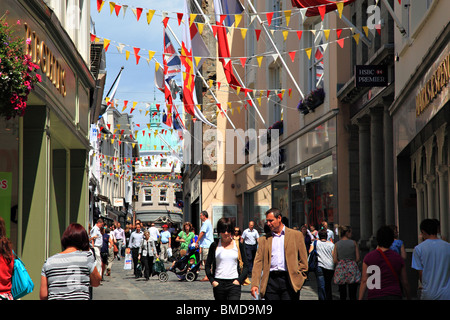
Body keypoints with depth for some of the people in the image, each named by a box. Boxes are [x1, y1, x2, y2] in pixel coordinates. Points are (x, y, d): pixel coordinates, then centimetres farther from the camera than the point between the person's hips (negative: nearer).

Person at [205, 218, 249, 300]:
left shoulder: (238, 246, 5)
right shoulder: (215, 246, 3)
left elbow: (246, 266, 8)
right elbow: (207, 266, 8)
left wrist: (239, 280, -4)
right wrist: (212, 281, -3)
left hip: (234, 284, -1)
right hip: (218, 283, 1)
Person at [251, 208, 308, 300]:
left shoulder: (296, 235, 9)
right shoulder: (264, 239, 13)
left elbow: (303, 260, 8)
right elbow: (258, 262, 7)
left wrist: (298, 277, -3)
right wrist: (255, 284, -3)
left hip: (290, 281, -2)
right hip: (270, 280, 2)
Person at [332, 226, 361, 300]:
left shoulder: (337, 244, 2)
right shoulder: (353, 243, -2)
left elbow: (335, 260, -1)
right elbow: (358, 258, -2)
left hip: (340, 269, 2)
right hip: (352, 269, -2)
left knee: (342, 296, 8)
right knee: (352, 295, 1)